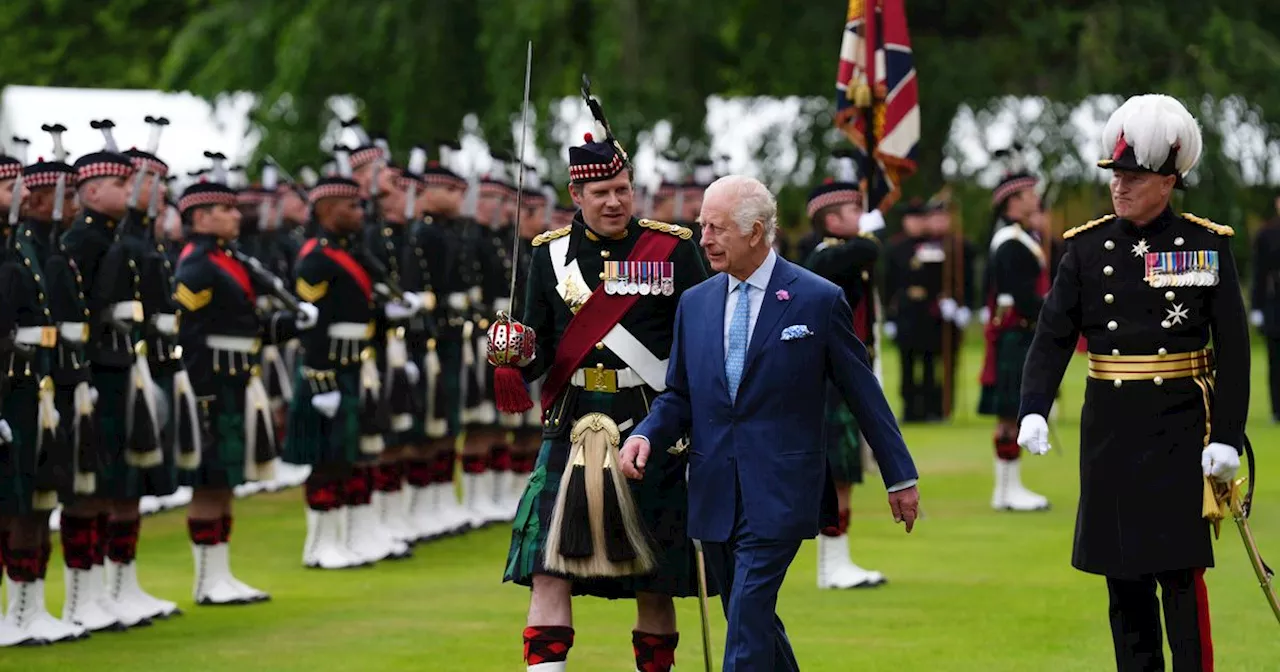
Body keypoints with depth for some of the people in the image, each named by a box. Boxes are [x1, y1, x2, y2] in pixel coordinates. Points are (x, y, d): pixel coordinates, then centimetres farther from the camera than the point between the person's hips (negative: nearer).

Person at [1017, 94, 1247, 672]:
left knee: (1181, 570, -5)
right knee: (1123, 577, 7)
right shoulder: (1087, 247, 5)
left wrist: (1228, 437, -9)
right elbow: (1053, 335, 0)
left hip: (1180, 430, -3)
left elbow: (1233, 348, -2)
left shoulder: (1207, 245, -1)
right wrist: (1033, 411, -15)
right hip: (1109, 431, 3)